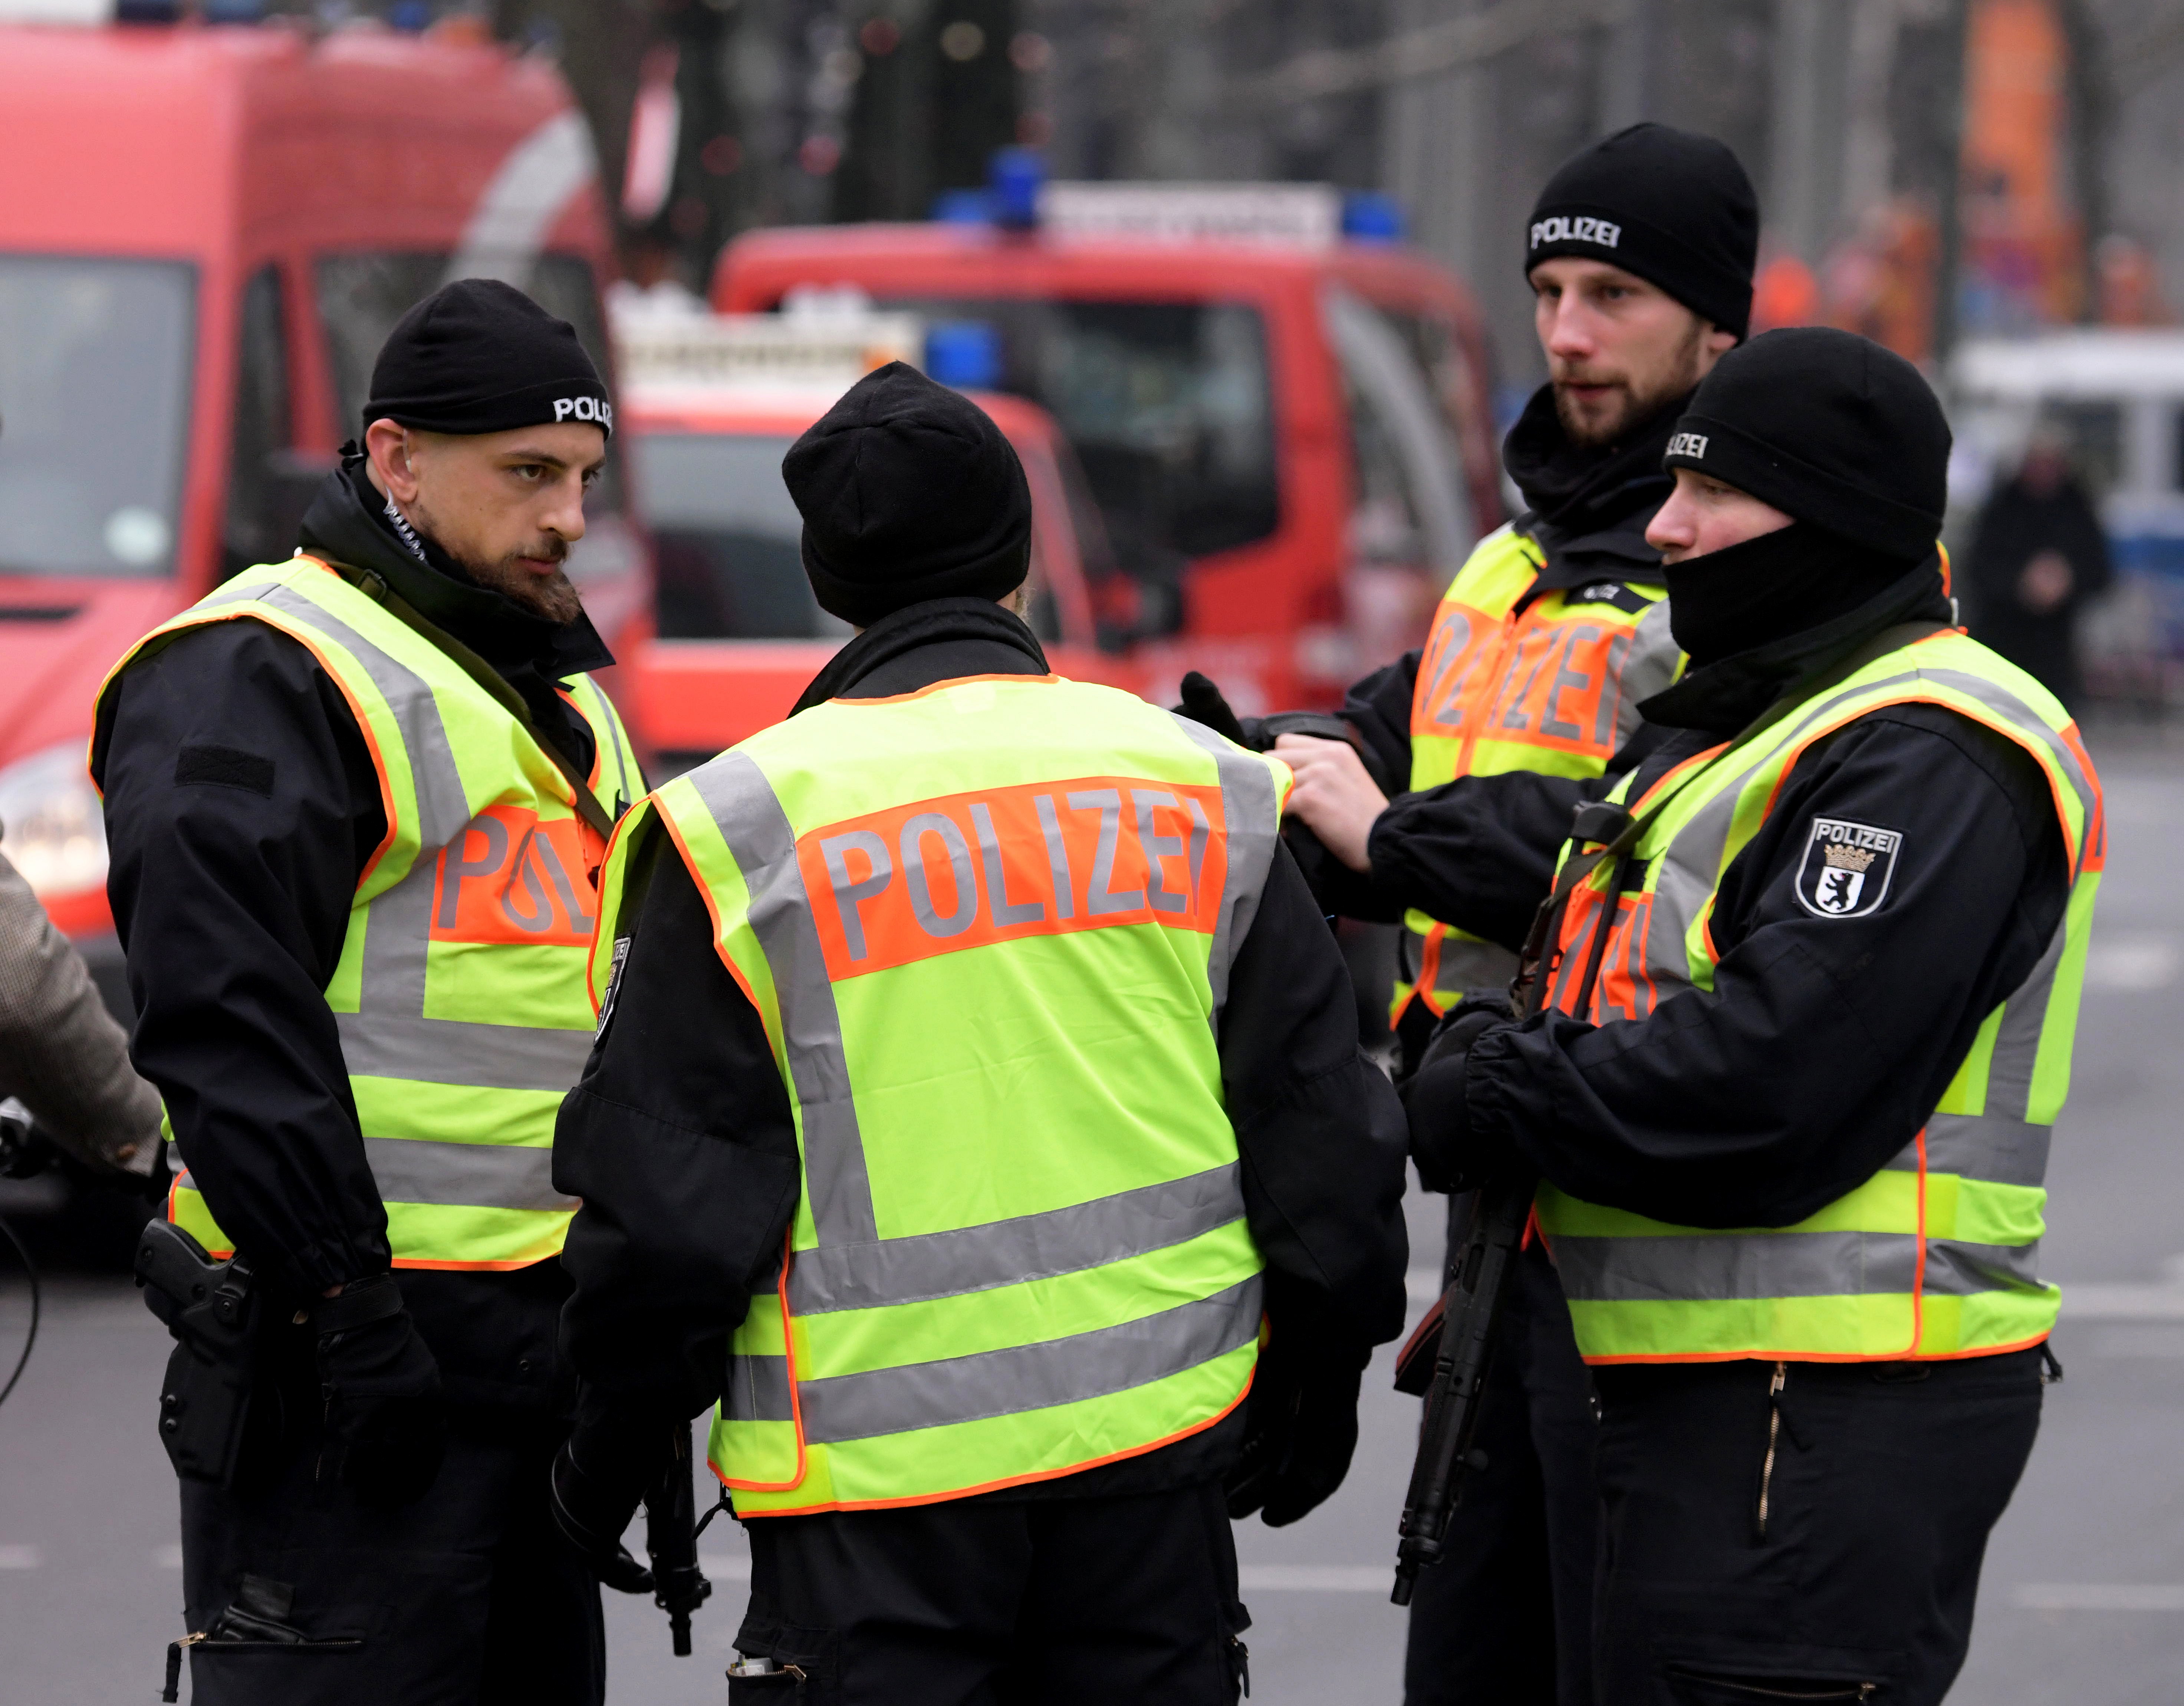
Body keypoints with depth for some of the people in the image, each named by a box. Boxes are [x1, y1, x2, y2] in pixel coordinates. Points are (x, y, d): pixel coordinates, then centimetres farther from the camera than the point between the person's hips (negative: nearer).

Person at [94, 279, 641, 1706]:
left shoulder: (559, 688, 21)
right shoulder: (259, 677, -10)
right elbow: (229, 1023, -19)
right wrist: (343, 1305, -23)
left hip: (541, 1344, 9)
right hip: (369, 1345, -9)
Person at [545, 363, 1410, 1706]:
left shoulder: (740, 828, -5)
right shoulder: (1200, 788, 5)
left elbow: (667, 1188, -3)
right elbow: (1319, 1127, 9)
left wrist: (610, 1454, 9)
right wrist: (1316, 1382, 22)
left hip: (879, 1464, -3)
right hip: (1160, 1438, 3)